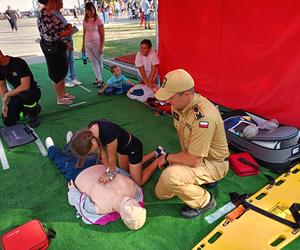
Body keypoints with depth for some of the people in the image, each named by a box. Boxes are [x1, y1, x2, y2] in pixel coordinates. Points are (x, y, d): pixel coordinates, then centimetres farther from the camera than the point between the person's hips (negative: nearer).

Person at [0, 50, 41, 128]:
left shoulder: (18, 63, -24)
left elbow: (25, 86, -33)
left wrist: (8, 94, -23)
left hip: (33, 91, -6)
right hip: (17, 93, 6)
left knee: (23, 95, -43)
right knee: (8, 122, -7)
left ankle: (34, 114, -11)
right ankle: (29, 107, 17)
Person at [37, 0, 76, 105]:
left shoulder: (53, 12, 7)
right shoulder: (45, 15, -21)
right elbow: (50, 36, -24)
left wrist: (67, 27, 1)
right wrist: (67, 32, -16)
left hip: (59, 47, 9)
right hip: (52, 49, -9)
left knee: (62, 71, 18)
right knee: (57, 74, 2)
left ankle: (63, 93, 33)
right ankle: (60, 98, 16)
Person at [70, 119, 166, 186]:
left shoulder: (108, 134, -43)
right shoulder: (90, 131, -19)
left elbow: (112, 158, -26)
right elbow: (102, 151, -7)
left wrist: (111, 175, -11)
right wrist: (107, 171, -4)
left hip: (133, 147, -7)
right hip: (122, 147, 8)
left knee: (138, 182, 8)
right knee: (125, 170, 29)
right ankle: (155, 153, 34)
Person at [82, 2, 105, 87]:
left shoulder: (98, 20, -6)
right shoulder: (85, 20, 6)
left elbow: (102, 35, -7)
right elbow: (84, 33, 12)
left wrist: (102, 47, -12)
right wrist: (83, 45, 11)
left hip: (97, 44, -4)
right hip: (88, 44, 4)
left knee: (99, 62, 7)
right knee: (94, 62, 5)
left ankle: (99, 78, 20)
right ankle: (99, 79, 11)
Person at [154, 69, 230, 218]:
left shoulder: (203, 117, -36)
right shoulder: (178, 103, -9)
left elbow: (194, 160, -31)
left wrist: (168, 157, -14)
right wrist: (178, 157, -3)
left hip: (213, 163, -8)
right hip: (191, 156, 8)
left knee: (169, 176, -33)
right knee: (162, 193, 10)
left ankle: (204, 201, -5)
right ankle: (202, 179, 22)